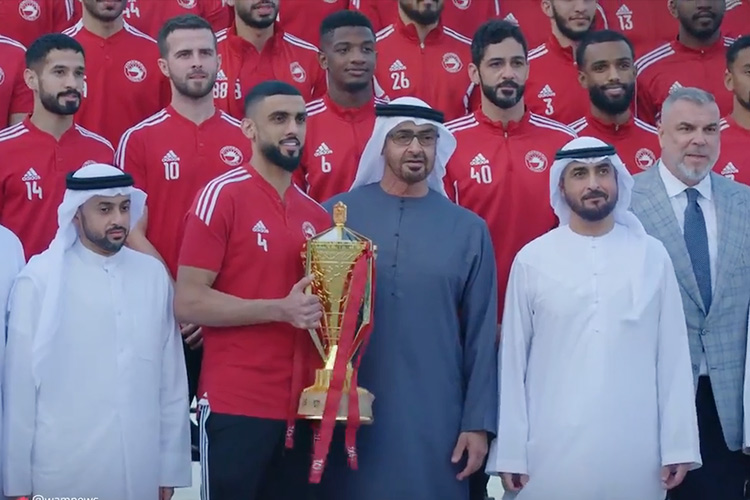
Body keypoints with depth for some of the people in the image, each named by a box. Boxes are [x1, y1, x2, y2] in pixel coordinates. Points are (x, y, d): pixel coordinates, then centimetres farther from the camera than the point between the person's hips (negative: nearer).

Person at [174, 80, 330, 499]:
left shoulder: (317, 214, 12)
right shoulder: (222, 196, -7)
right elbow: (188, 303, -12)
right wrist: (280, 310, -18)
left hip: (302, 408, 6)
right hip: (236, 406, -6)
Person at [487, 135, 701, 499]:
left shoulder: (653, 256, 4)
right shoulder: (532, 260, 1)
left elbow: (673, 355, 4)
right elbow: (513, 360, 2)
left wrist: (678, 445, 0)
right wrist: (510, 451, 0)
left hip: (635, 451, 1)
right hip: (552, 450, -1)